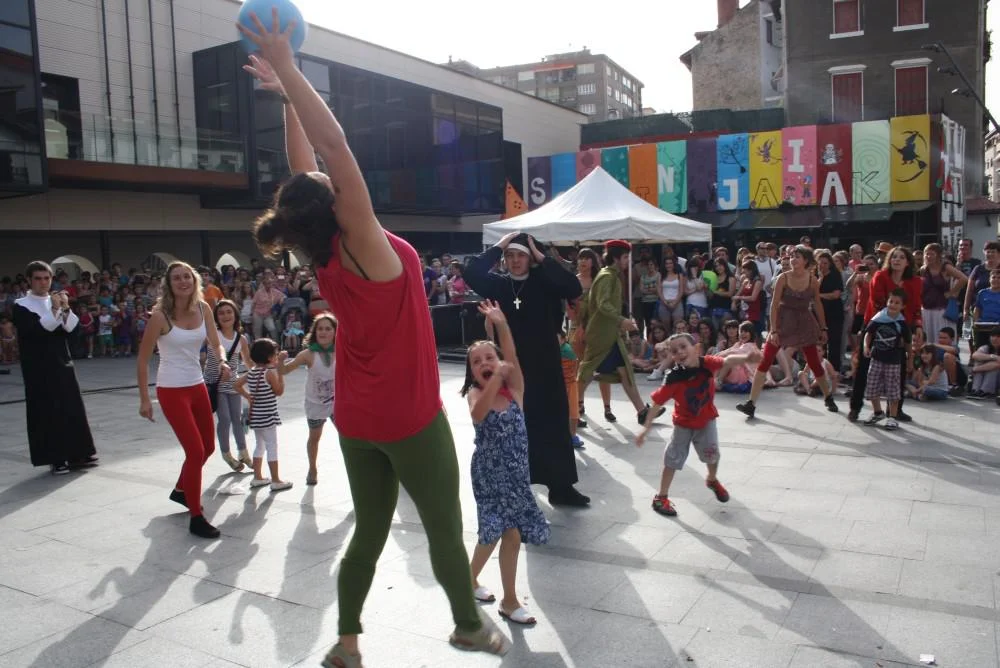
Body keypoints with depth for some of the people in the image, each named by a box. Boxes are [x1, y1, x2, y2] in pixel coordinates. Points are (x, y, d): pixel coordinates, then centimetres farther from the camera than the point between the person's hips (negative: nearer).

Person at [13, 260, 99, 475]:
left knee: (73, 408, 7)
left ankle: (78, 454, 17)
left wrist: (65, 309, -13)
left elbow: (73, 328, 2)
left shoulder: (58, 301, 11)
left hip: (63, 362, 5)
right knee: (47, 413, -3)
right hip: (39, 367, -4)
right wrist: (54, 310, -19)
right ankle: (56, 459, 4)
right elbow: (35, 330, -16)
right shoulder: (21, 305, -2)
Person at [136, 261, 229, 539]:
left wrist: (223, 361, -18)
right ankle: (196, 519, 5)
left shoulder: (203, 308, -1)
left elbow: (216, 343, 5)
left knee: (208, 447, 18)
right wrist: (144, 399, -11)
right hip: (171, 391, -6)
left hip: (198, 387, 6)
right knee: (195, 451, -9)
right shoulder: (160, 315, -16)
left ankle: (181, 490, 45)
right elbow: (142, 361, -10)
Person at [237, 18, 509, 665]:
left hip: (357, 418, 7)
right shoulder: (365, 248, -22)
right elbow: (335, 146, -29)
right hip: (410, 418, -7)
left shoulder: (324, 254, -4)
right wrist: (289, 72, -24)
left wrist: (286, 97, 6)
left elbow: (307, 167, 5)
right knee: (445, 528, 13)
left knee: (369, 532, 18)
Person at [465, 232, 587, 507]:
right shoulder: (498, 284, 2)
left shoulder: (543, 283, 0)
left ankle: (561, 487, 16)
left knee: (553, 425, 6)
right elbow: (471, 274, -14)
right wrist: (498, 247, -10)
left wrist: (541, 258, -13)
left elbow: (574, 288, -16)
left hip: (544, 366, 0)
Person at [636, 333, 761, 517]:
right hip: (683, 424, -2)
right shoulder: (673, 378, -29)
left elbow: (727, 361, -43)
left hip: (706, 420, 2)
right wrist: (646, 428, -27)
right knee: (672, 460, 4)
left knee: (712, 453, 11)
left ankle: (712, 480, 45)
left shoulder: (707, 363, -25)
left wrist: (746, 358, -64)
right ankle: (661, 497, 18)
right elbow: (657, 403, -25)